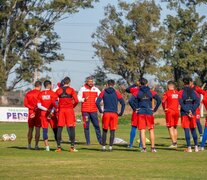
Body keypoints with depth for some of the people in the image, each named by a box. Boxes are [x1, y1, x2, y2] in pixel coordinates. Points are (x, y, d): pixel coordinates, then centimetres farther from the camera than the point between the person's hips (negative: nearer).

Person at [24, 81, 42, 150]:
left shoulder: (28, 93, 7)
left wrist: (33, 108, -6)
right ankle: (36, 145, -4)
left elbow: (25, 104, -1)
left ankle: (29, 145, 16)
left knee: (30, 129, 13)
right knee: (37, 129, -2)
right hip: (38, 113, -4)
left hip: (31, 113, 4)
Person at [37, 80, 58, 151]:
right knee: (55, 130, 6)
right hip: (51, 114, -2)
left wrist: (47, 110, -4)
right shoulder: (52, 93, -4)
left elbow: (39, 105, -1)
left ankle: (47, 146, -3)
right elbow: (55, 104, -12)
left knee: (45, 130, 3)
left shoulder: (40, 94, 5)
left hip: (43, 114, 2)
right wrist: (51, 112, -10)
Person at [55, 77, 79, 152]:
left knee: (59, 128, 5)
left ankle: (58, 147, 4)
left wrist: (57, 107, 10)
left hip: (61, 110, 3)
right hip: (69, 109, -3)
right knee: (71, 128, 1)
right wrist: (73, 106, 8)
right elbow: (76, 101, -10)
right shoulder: (71, 90, -2)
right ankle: (72, 147, -2)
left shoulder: (59, 90, 5)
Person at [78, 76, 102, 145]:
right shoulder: (82, 89, 4)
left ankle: (100, 140, 6)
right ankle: (88, 141, 3)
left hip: (94, 110, 2)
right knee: (86, 126, -1)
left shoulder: (95, 89, 10)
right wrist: (84, 99, -15)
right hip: (85, 110, -2)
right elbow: (78, 98, 3)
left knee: (97, 125, 1)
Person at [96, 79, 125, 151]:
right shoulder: (116, 93, 3)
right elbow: (123, 103, -2)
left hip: (106, 113, 1)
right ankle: (110, 147, 0)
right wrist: (121, 112, 7)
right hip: (114, 114, -1)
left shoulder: (103, 92, 4)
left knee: (105, 131, 10)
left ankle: (103, 146, 8)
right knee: (112, 131, 4)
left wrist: (100, 110, 8)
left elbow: (97, 102, -4)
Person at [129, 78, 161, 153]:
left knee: (142, 131, 2)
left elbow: (131, 101, -11)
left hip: (140, 113, 0)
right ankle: (153, 147, 6)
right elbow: (159, 100, -7)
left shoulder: (137, 92, 0)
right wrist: (155, 109, 1)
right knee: (151, 130, 8)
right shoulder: (151, 92, 2)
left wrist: (135, 109, 0)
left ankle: (144, 148, -1)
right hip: (149, 113, 0)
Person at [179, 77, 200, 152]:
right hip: (193, 113, 3)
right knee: (193, 129, 13)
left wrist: (187, 111, -11)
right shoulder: (193, 92, 6)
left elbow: (181, 103, -11)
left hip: (185, 113, -3)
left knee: (187, 130, -2)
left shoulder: (181, 92, -2)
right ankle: (196, 147, 11)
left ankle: (189, 147, -6)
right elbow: (197, 102, -3)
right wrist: (191, 111, -7)